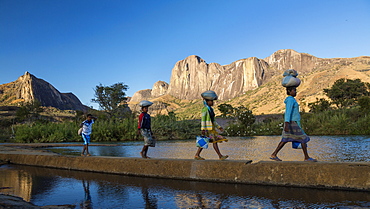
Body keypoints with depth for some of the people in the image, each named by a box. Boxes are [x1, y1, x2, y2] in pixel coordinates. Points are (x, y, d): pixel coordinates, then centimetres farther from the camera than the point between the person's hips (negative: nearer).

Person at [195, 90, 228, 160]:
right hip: (207, 128, -9)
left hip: (211, 128, 9)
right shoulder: (205, 109, -10)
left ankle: (197, 155, 14)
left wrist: (219, 127, 19)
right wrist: (203, 129, -20)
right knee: (215, 141, -8)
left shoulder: (210, 109, 17)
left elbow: (213, 120, 22)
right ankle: (220, 156, -4)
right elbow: (203, 119, -14)